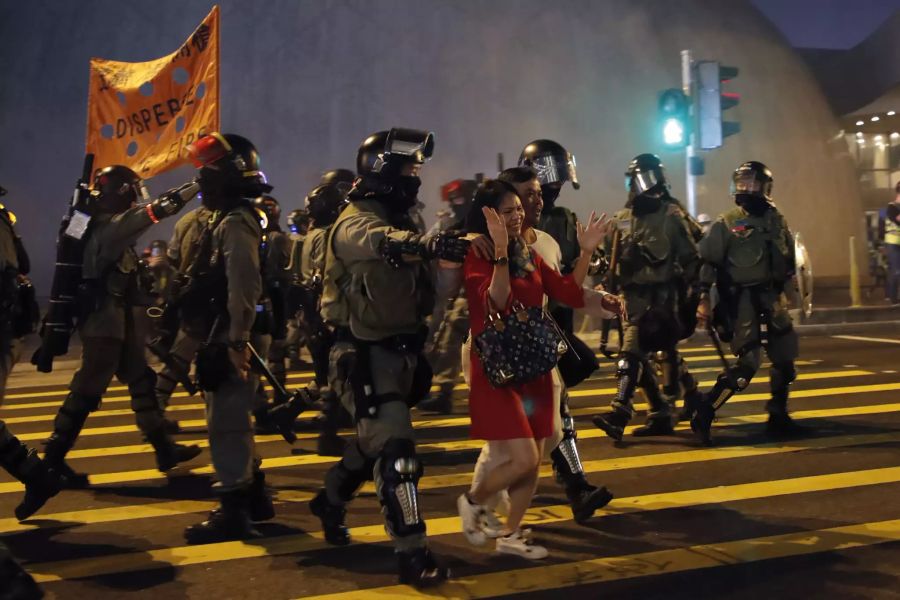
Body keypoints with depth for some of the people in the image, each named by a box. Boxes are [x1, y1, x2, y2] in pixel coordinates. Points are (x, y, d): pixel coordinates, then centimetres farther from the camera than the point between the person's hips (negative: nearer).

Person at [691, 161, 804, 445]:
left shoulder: (776, 219, 10)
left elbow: (788, 259, 20)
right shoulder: (726, 223, -6)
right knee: (747, 363, -14)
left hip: (770, 299, 7)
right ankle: (703, 415, -7)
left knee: (785, 358, 11)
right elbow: (707, 262, -10)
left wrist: (781, 290, 13)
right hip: (742, 300, -7)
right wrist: (704, 299, -16)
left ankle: (778, 418, 26)